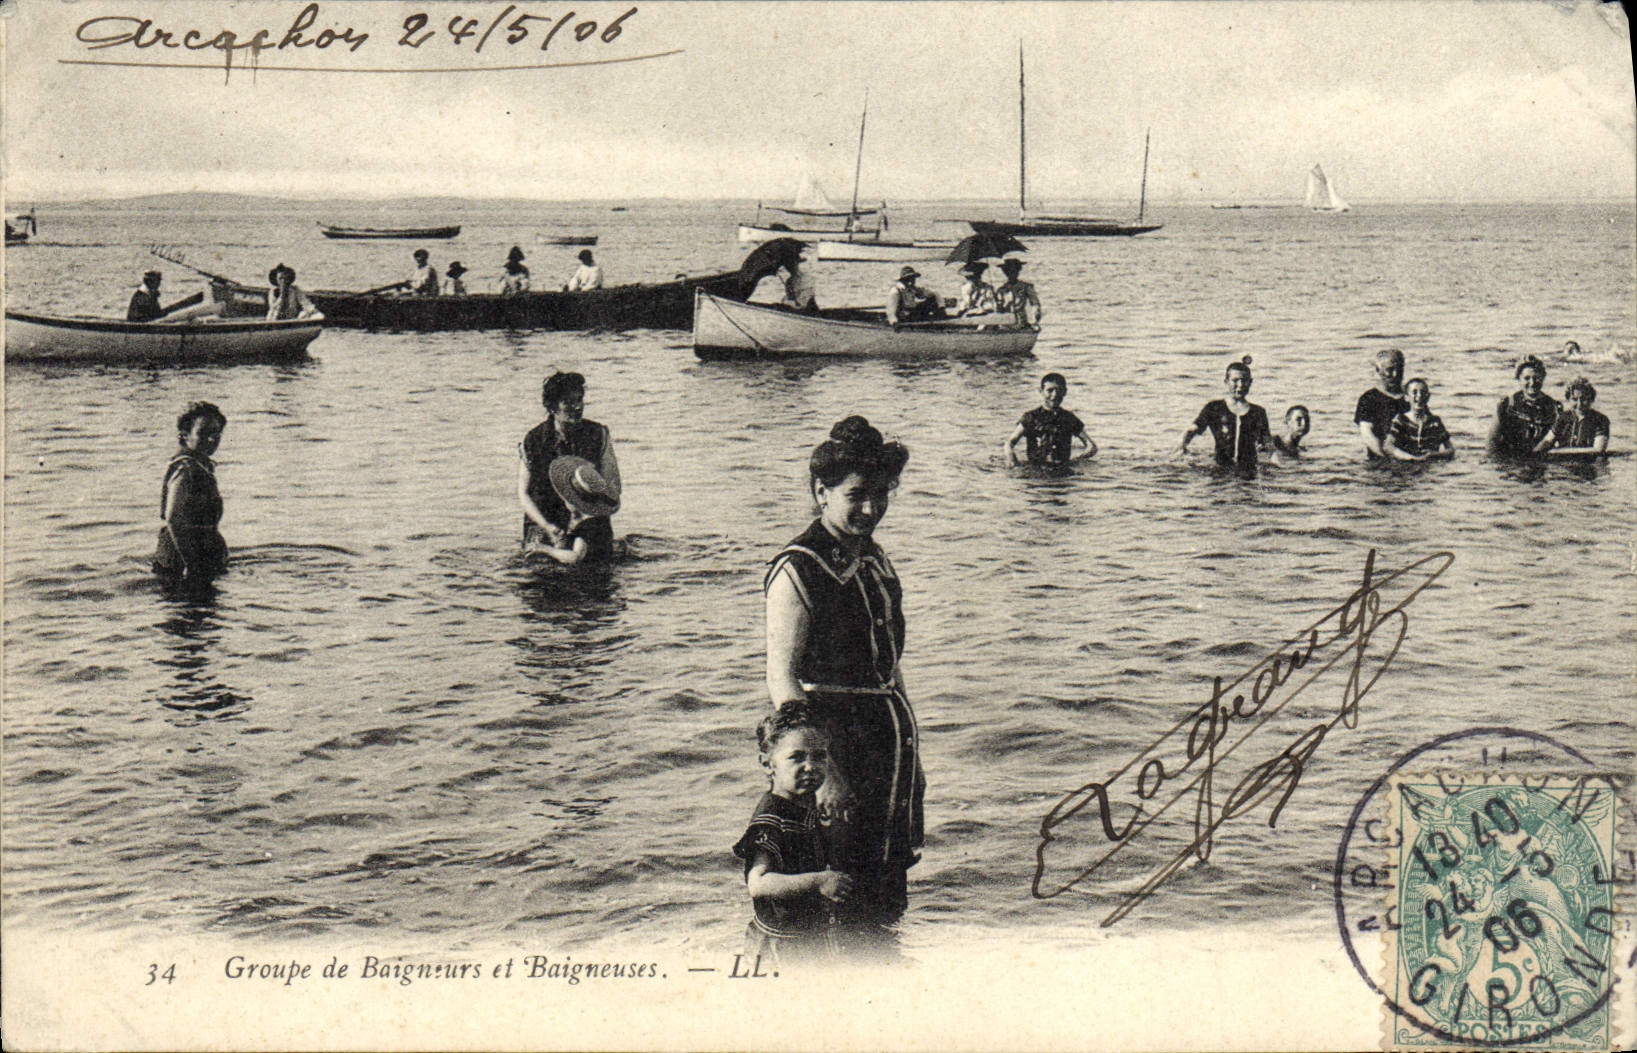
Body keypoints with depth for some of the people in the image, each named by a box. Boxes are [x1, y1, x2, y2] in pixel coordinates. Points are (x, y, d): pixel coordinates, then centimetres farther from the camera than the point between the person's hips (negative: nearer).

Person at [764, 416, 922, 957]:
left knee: (888, 903, 13)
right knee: (849, 908, -4)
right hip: (838, 735, -8)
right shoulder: (798, 569, -13)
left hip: (891, 732, 8)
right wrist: (822, 768, -22)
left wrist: (910, 759, 22)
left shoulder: (874, 559, 12)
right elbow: (782, 679, -18)